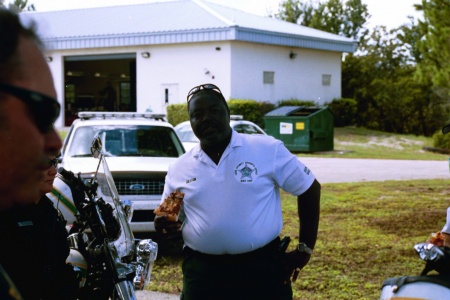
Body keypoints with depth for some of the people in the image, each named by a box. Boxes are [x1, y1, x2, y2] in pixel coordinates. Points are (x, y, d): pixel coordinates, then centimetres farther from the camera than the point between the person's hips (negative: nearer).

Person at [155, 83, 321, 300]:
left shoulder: (267, 150, -3)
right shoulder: (178, 169, 7)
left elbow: (310, 190, 2)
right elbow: (169, 219, 15)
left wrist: (305, 249, -1)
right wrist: (165, 225, -9)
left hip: (262, 268, -2)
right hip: (202, 272, 3)